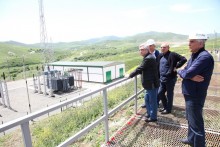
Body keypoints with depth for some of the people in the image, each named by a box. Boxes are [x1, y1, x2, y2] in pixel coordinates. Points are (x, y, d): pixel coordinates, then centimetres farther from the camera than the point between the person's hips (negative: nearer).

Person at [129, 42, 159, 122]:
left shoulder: (148, 58, -21)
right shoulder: (148, 57, 13)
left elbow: (140, 68, -21)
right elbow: (143, 69, 18)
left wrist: (130, 75, -11)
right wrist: (133, 74, 10)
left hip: (152, 84, -10)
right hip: (150, 83, 10)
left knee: (152, 101, 4)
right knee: (147, 99, 21)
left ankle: (153, 117, 20)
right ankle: (149, 114, 37)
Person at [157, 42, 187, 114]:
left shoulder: (172, 55, -12)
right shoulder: (160, 56, 9)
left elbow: (184, 59, -16)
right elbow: (158, 66, 18)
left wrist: (176, 67, -16)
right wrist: (158, 76, 11)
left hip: (170, 78, -7)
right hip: (162, 78, 7)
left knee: (169, 94, 7)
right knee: (160, 93, 14)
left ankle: (168, 109, 23)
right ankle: (165, 107, 33)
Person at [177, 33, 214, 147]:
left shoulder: (205, 57, -22)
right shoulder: (194, 55, 9)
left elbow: (187, 73, -28)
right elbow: (185, 72, 4)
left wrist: (180, 71, -6)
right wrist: (191, 76, -18)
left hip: (195, 96, -10)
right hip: (190, 94, 10)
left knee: (196, 123, 4)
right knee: (190, 119, 24)